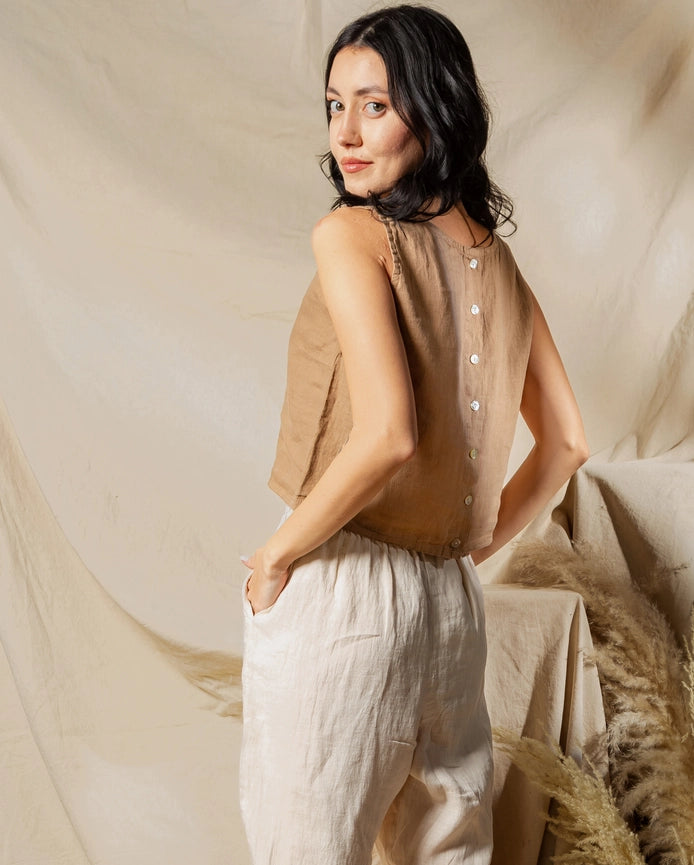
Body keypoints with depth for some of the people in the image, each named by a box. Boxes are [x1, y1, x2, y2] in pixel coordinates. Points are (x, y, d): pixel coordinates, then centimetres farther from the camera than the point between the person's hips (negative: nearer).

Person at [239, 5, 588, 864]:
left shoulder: (351, 233, -12)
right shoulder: (496, 257, 9)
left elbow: (387, 435, -23)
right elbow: (565, 445, 14)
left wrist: (277, 554, -12)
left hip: (338, 590, -7)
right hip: (452, 598, 7)